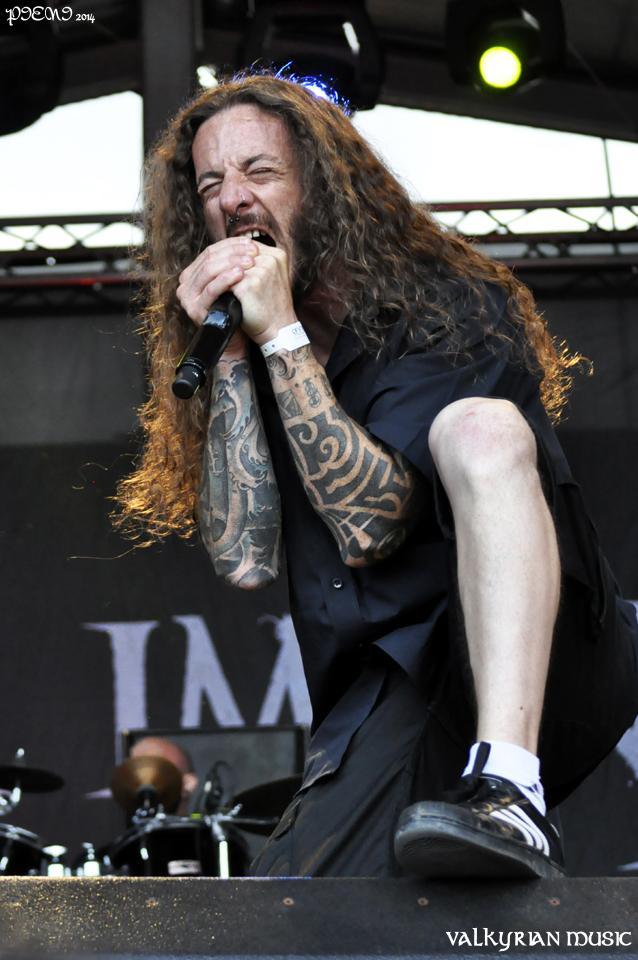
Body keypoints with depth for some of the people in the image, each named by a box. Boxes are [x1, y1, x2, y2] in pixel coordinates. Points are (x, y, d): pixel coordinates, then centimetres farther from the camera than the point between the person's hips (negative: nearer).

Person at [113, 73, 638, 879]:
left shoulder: (440, 305, 0)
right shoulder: (250, 360, 15)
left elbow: (368, 523, -13)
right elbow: (242, 560, 0)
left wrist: (282, 335, -10)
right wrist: (229, 354, -2)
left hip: (534, 664, -3)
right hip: (386, 712, 3)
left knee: (481, 426, -34)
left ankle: (508, 792, -44)